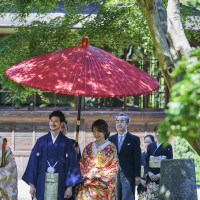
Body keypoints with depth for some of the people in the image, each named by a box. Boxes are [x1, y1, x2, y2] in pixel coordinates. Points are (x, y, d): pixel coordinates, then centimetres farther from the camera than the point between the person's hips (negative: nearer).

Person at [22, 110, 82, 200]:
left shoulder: (67, 143, 4)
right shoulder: (41, 141, 7)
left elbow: (72, 164, 2)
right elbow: (33, 162, 7)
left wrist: (69, 187, -5)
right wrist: (32, 185, 0)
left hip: (59, 183, -1)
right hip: (42, 182, 1)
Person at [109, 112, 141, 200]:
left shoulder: (134, 139, 1)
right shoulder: (111, 139, 12)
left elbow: (137, 159, -2)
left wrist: (137, 176, -8)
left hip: (128, 175, -4)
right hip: (114, 174, 4)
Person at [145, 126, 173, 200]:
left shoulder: (168, 146, 3)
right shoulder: (150, 146, 14)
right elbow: (146, 161, 10)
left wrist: (160, 175, -13)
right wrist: (149, 173, -8)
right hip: (151, 176, 3)